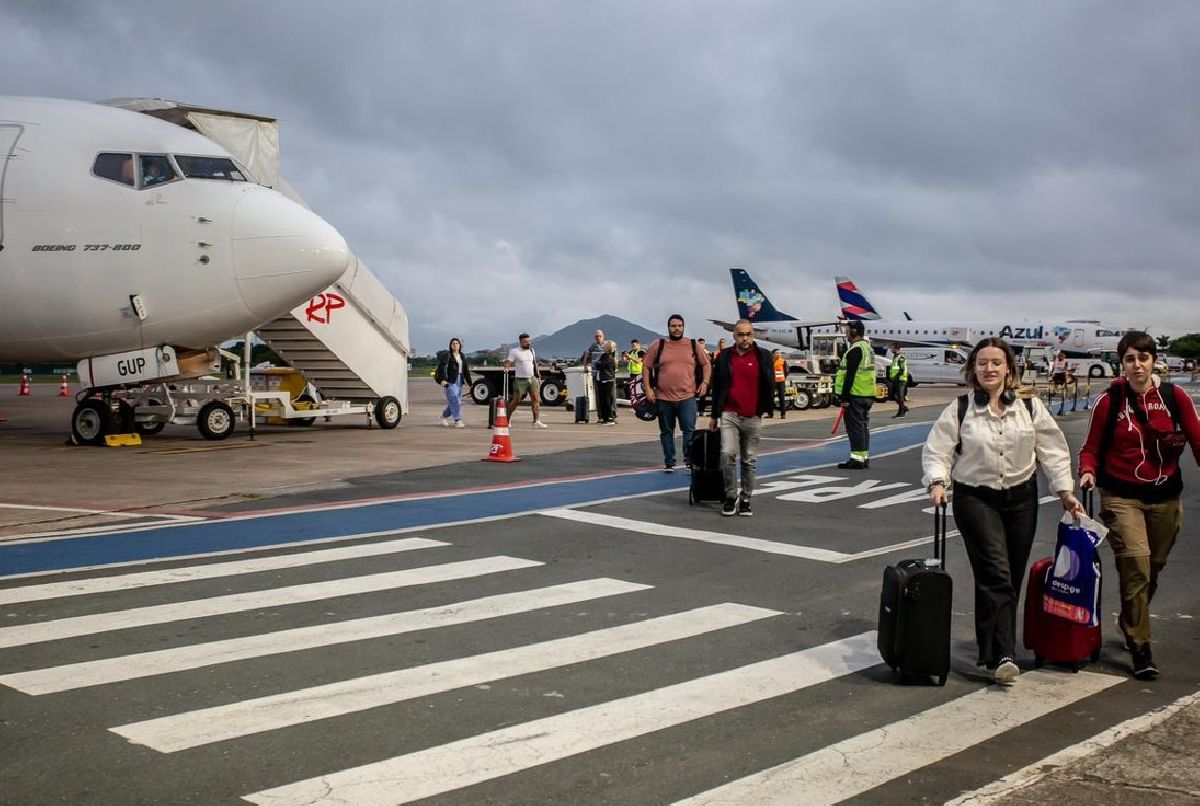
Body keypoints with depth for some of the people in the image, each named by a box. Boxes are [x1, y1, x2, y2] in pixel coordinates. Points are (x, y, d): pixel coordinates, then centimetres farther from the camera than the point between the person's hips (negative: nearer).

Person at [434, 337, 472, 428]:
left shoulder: (461, 355, 14)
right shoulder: (447, 355, -6)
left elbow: (465, 369, 22)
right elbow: (442, 367, -17)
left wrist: (468, 380, 22)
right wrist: (443, 379, -29)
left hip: (459, 380, 7)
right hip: (450, 380, -7)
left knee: (453, 401, 11)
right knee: (454, 400, -13)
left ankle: (445, 416, 32)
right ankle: (457, 421, -13)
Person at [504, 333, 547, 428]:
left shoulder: (531, 350, 13)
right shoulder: (514, 351, -5)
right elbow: (508, 362, -11)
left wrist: (538, 376, 18)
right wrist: (506, 367, -33)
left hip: (532, 378, 5)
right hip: (520, 380, -5)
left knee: (536, 398, -7)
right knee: (516, 400, -1)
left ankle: (536, 421, -9)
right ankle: (507, 419, 14)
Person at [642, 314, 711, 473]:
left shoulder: (694, 345, 6)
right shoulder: (658, 345, 3)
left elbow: (706, 364, 14)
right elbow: (646, 367, 5)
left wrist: (705, 382, 0)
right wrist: (648, 389, -3)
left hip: (687, 397, -1)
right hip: (663, 397, 1)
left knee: (689, 430, -8)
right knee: (666, 432, 10)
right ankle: (669, 463, 20)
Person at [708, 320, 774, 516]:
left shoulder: (763, 356, 3)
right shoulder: (724, 357, 7)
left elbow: (769, 385, 4)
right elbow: (716, 387, 11)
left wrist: (764, 408, -4)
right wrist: (715, 415, 12)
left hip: (753, 418, 0)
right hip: (729, 415, 0)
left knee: (750, 460, 6)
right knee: (727, 454, -13)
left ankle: (745, 500, 16)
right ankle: (731, 496, 1)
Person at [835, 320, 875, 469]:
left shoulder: (855, 350, -15)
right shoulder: (868, 347, 17)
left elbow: (850, 375, -20)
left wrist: (844, 397, -19)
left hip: (855, 395, -10)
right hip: (867, 395, 10)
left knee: (855, 427, -7)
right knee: (864, 426, 13)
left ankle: (857, 458, -7)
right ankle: (865, 457, 18)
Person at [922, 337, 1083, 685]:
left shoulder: (1030, 408, 4)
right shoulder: (959, 410, -2)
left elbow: (1053, 451, 7)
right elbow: (936, 451, -3)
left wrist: (1065, 491, 2)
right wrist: (937, 481, -19)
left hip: (1021, 498, 4)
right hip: (976, 499, -3)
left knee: (1012, 578, 9)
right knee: (995, 575, -15)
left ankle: (994, 650, 24)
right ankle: (1002, 656, -17)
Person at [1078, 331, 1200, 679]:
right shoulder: (1109, 401, -4)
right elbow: (1091, 448, 3)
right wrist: (1088, 471, -17)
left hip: (1165, 498, 3)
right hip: (1122, 497, -2)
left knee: (1152, 569, 14)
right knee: (1136, 567, -15)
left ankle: (1130, 622, 42)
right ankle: (1140, 648, -6)